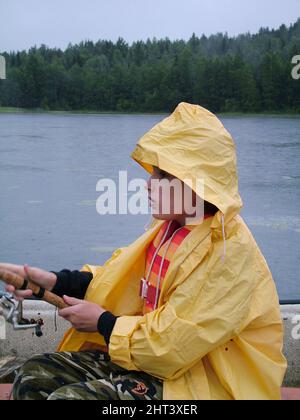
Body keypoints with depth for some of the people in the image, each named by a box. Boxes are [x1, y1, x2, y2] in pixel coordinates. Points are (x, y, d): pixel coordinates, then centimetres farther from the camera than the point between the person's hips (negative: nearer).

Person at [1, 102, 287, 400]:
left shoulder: (231, 251, -22)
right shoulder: (171, 226, 5)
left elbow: (174, 345, -24)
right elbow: (127, 278, 13)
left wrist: (103, 322, -10)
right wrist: (54, 282, 0)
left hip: (196, 384, -8)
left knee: (68, 396, -23)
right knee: (35, 376, 1)